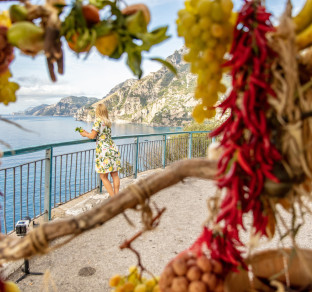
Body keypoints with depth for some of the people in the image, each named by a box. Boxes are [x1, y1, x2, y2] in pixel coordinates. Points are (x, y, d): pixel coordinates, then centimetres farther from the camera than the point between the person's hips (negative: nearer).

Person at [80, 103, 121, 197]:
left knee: (103, 177, 3)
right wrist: (87, 133, 27)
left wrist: (85, 134, 12)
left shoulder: (98, 121, -6)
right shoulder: (108, 122, 16)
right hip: (114, 149, 7)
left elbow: (93, 136, -8)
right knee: (115, 175, 10)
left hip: (104, 150, -7)